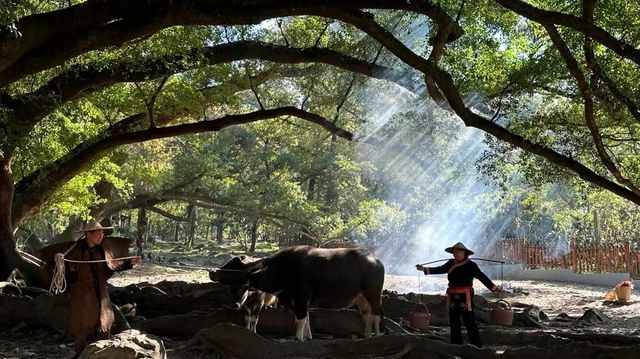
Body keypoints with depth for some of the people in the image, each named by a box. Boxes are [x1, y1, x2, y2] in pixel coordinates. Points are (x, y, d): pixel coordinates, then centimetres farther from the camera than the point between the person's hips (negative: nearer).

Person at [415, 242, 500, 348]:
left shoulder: (471, 265, -7)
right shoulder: (451, 263, 7)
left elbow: (482, 277, -9)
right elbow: (440, 270, 14)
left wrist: (494, 288, -15)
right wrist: (424, 269, 9)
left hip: (465, 296, -6)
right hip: (453, 297, 6)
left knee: (469, 322, -6)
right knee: (454, 323, 12)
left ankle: (477, 346, 1)